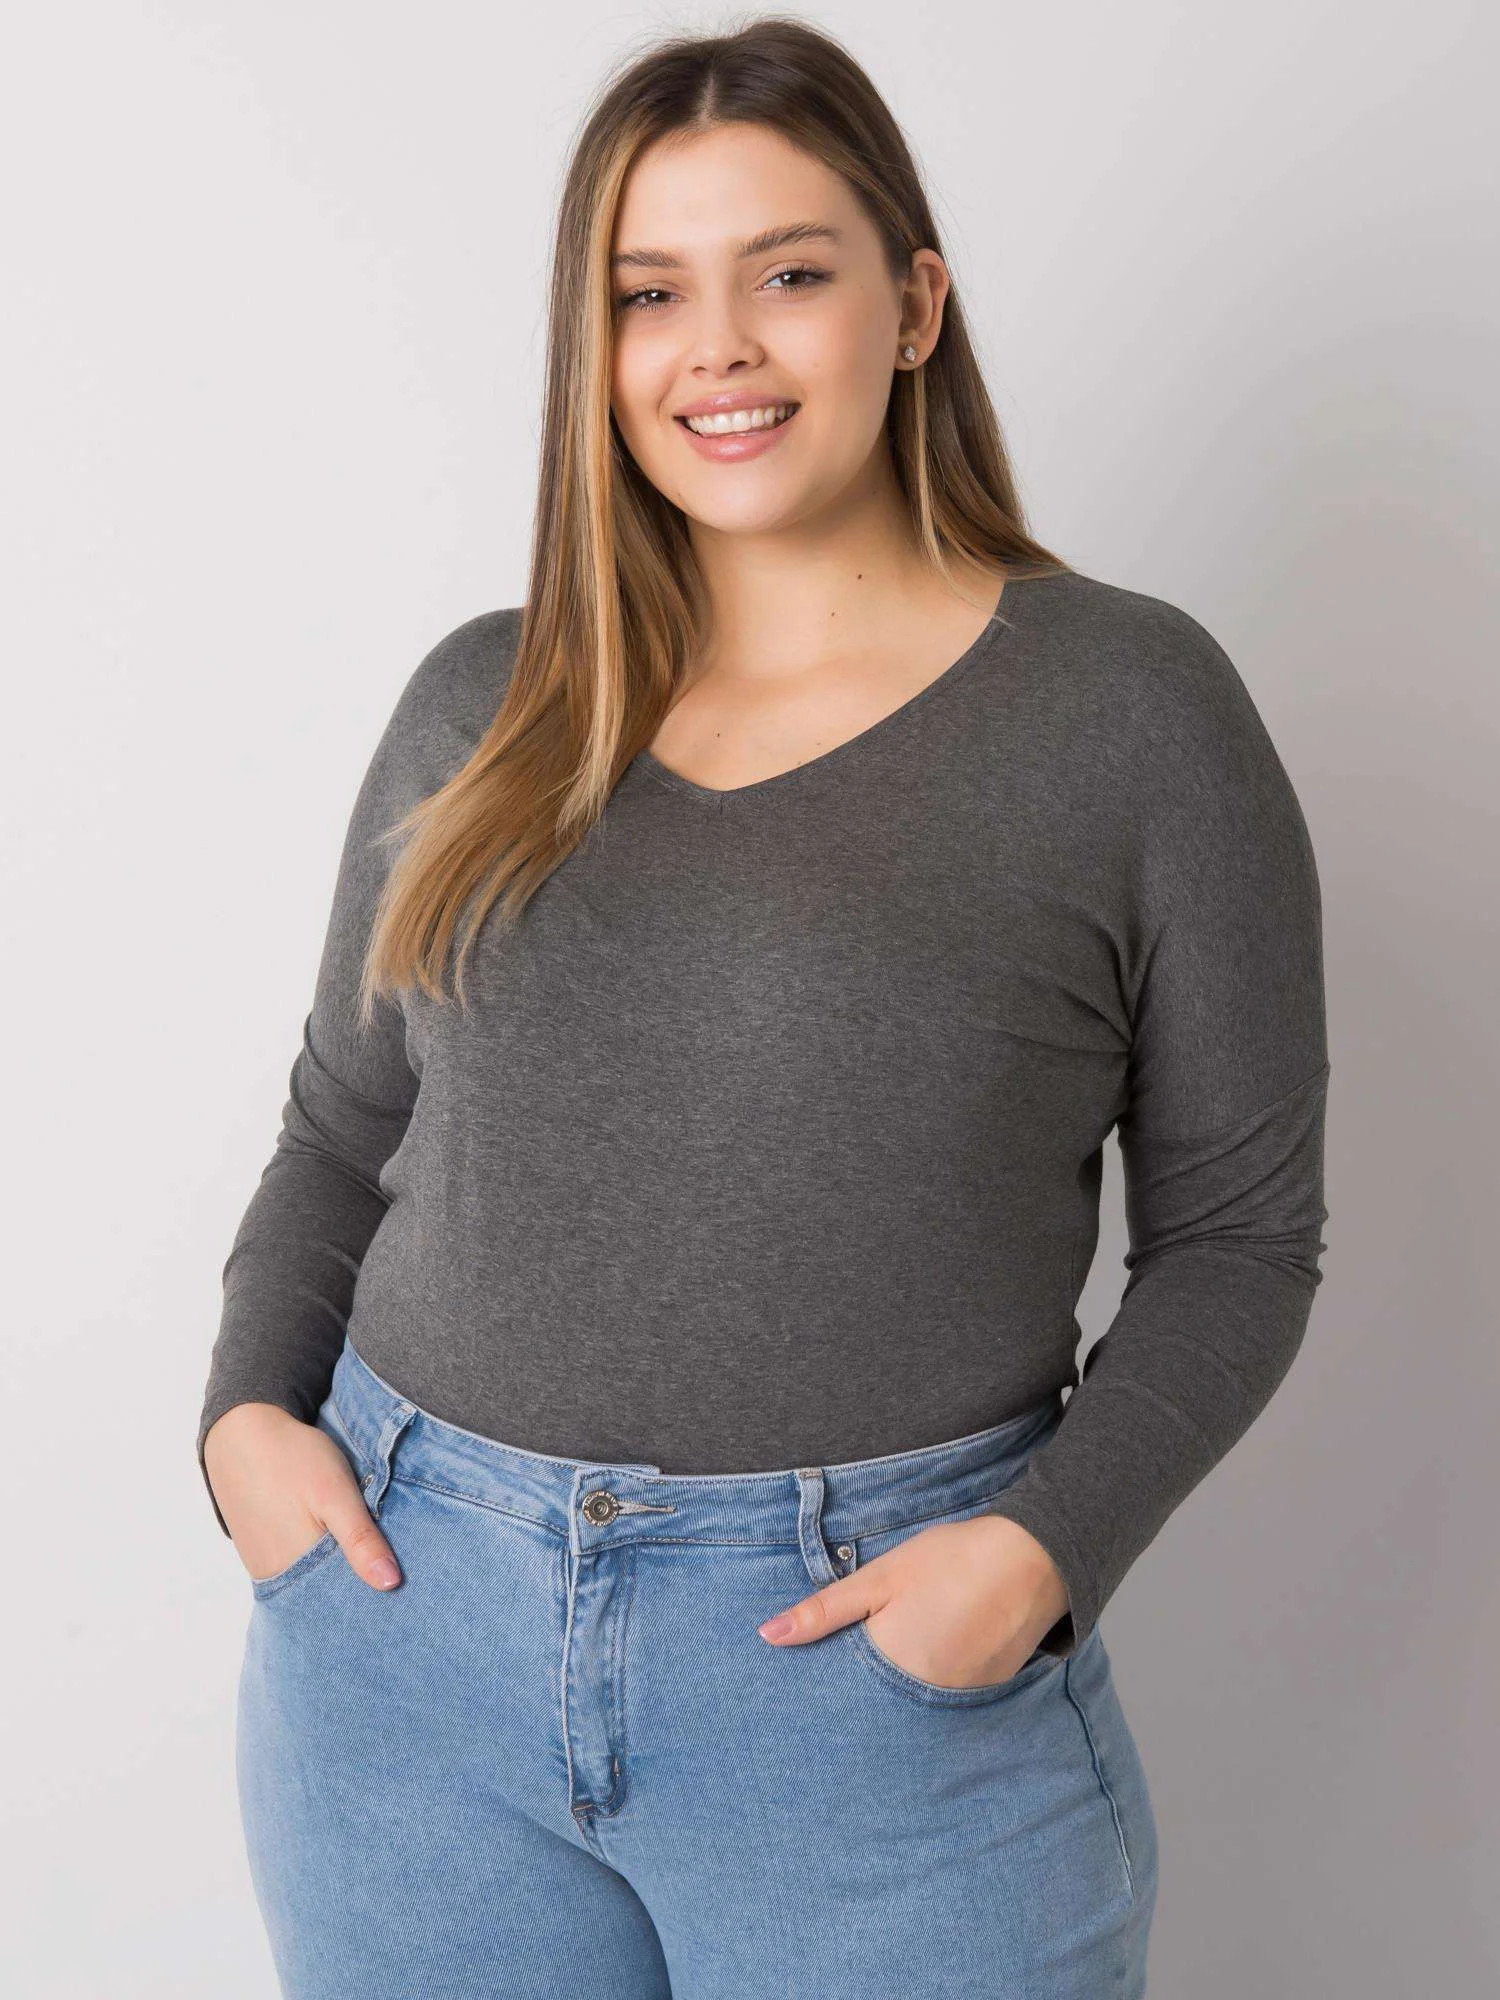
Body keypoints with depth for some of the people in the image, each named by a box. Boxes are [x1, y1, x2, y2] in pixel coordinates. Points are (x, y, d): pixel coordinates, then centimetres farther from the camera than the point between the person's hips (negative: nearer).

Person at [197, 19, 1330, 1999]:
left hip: (887, 1663, -3)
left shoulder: (1136, 704, -5)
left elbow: (1237, 1228, -2)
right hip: (403, 1619, 4)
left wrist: (1043, 1546, -14)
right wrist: (250, 1408, -1)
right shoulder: (478, 704, 5)